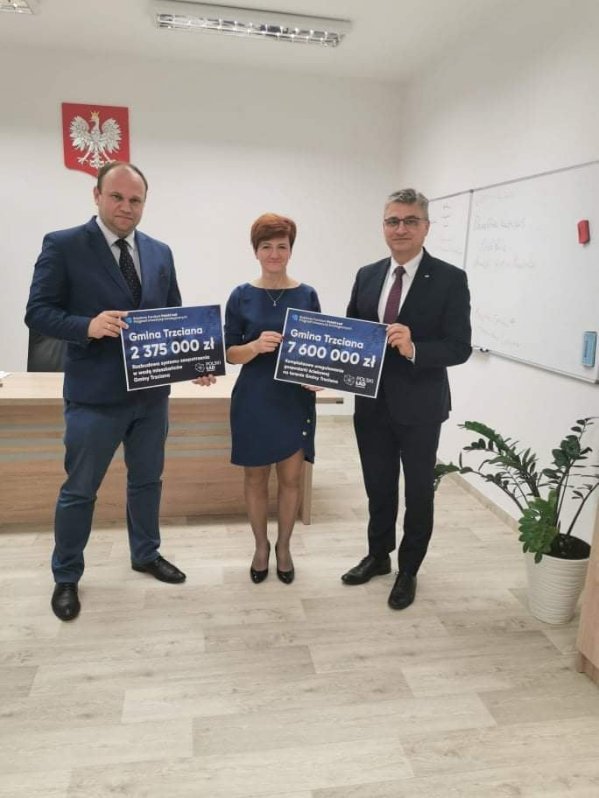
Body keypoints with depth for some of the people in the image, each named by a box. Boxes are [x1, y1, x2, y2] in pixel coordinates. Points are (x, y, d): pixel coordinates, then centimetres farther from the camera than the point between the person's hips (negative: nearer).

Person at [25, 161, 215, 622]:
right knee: (79, 490, 8)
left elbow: (174, 315, 10)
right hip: (95, 394, -5)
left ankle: (146, 554, 40)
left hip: (152, 392, 5)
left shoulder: (160, 253, 7)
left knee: (147, 480, 19)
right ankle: (66, 577, 29)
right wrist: (88, 326, -27)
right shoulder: (63, 246, -7)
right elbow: (38, 312, -10)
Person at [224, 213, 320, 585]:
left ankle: (284, 546, 30)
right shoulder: (241, 296, -2)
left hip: (296, 400, 1)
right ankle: (261, 546, 31)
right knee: (255, 476, 11)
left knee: (292, 477, 9)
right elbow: (229, 353, -3)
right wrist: (256, 346, -22)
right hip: (253, 400, 0)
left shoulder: (307, 295, 0)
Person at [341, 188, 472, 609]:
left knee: (419, 493, 12)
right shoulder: (367, 275, 6)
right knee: (378, 488, 19)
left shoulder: (450, 279, -9)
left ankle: (408, 570, 32)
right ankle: (378, 555, 41)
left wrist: (414, 349, -30)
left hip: (419, 406, -4)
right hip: (372, 403, 4)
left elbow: (460, 347, -14)